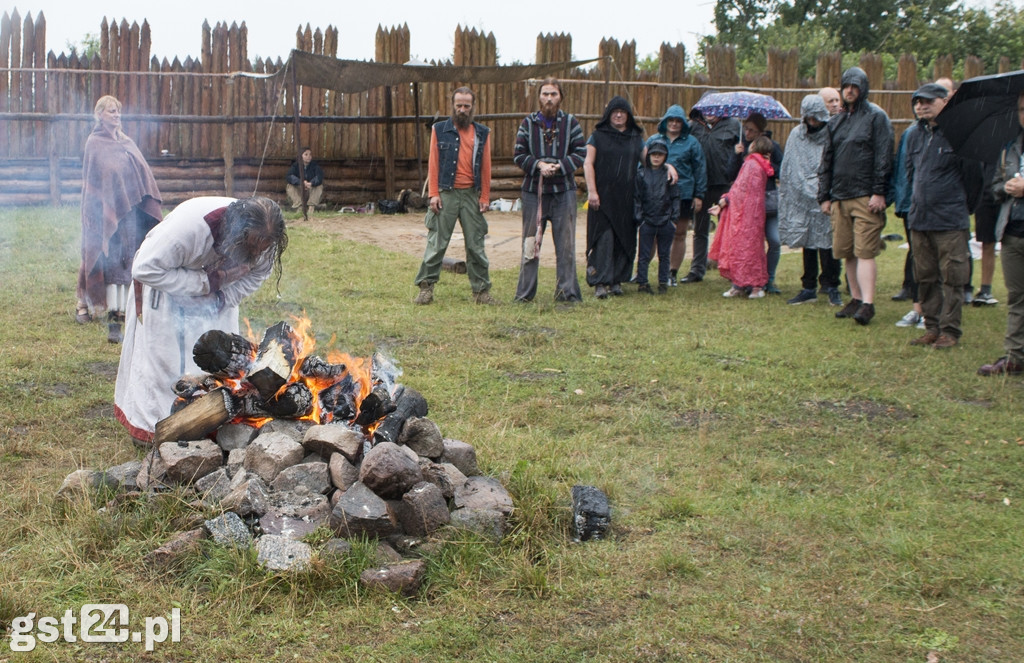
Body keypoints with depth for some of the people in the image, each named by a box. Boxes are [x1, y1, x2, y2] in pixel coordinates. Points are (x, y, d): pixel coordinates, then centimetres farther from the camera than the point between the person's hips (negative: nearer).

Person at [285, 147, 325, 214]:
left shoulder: (315, 165, -6)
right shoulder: (296, 165, -6)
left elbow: (319, 177, -25)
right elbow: (288, 176, -24)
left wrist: (310, 183, -45)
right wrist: (301, 183, -41)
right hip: (298, 194, 0)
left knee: (319, 186, -26)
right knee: (289, 186, -24)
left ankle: (311, 208, -28)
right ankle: (300, 207, -29)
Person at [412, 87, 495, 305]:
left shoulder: (482, 133, 9)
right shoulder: (440, 130, 4)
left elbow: (485, 167, 8)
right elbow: (433, 164, 1)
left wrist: (485, 197, 3)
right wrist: (434, 194, -5)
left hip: (471, 195, 2)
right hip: (446, 194, -2)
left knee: (476, 245, 6)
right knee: (436, 243, -1)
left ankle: (481, 291, 12)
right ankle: (426, 287, 6)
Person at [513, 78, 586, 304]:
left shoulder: (570, 123, 4)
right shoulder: (529, 123, 4)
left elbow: (580, 154, 1)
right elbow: (518, 155, 2)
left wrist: (558, 166, -14)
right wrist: (539, 165, -14)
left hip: (564, 192, 0)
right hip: (533, 191, 0)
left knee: (566, 245, 3)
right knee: (530, 245, 4)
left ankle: (567, 291, 10)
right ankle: (524, 292, 11)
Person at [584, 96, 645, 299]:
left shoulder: (636, 138, 14)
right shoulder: (597, 136, 4)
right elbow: (588, 163, -2)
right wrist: (592, 191, -12)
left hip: (627, 198, 4)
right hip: (603, 197, -4)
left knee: (624, 240, 3)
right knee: (603, 238, -8)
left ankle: (616, 280, 11)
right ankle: (600, 282, -9)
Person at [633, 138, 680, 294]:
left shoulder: (669, 174, 4)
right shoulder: (641, 174, 1)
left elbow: (675, 198, 6)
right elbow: (636, 198, 1)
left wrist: (674, 218, 0)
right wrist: (639, 218, -5)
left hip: (666, 221, 1)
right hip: (647, 221, -1)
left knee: (664, 255, 9)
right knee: (644, 255, 2)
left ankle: (663, 282, 18)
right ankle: (642, 283, 8)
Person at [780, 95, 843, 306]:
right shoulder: (796, 136, 8)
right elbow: (786, 170, 13)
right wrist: (787, 198, 9)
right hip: (803, 199, 4)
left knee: (827, 244, -5)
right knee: (807, 245, 9)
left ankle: (831, 287, 6)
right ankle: (808, 287, 17)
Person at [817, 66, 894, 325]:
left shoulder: (876, 117, 0)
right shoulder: (836, 122, 19)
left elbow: (883, 157, -7)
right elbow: (826, 160, 21)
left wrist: (879, 192, -14)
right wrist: (824, 195, 15)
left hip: (866, 197, -6)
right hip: (840, 197, 6)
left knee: (864, 251, -11)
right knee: (846, 251, 7)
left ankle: (867, 303, -13)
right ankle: (856, 299, 16)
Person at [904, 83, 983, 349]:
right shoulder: (915, 136, 13)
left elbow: (972, 177, -4)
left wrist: (958, 203, 3)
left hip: (950, 220, -6)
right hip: (919, 219, 7)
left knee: (952, 277, -1)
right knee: (925, 277, 11)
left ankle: (950, 330, 6)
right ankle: (932, 327, 19)